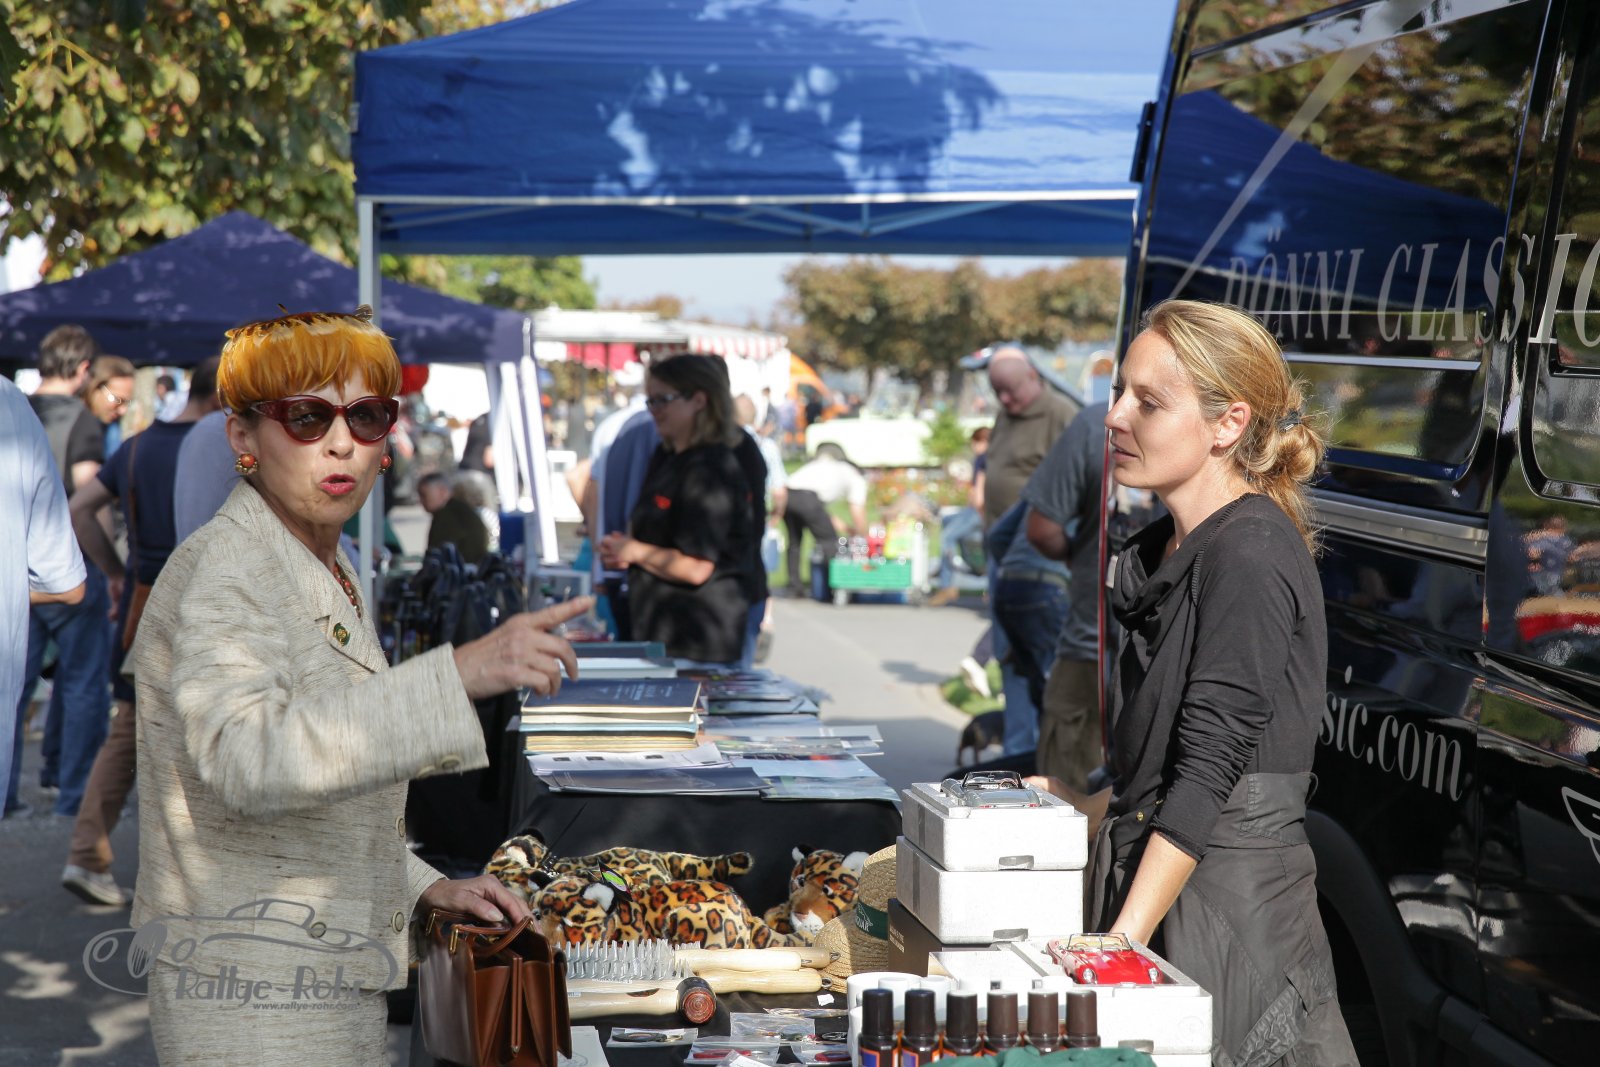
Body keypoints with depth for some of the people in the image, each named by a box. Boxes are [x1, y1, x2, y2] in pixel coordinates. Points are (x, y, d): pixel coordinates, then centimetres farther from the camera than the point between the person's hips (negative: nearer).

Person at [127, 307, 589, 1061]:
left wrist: (422, 888, 10)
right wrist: (459, 673, -43)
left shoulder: (330, 574, 14)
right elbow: (245, 758, -36)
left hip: (337, 988, 9)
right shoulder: (222, 572, -16)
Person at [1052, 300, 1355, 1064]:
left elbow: (1209, 768, -19)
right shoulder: (1157, 551, 14)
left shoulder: (1252, 556, -14)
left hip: (1231, 893, -8)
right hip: (1153, 871, 8)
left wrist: (1121, 941, -22)